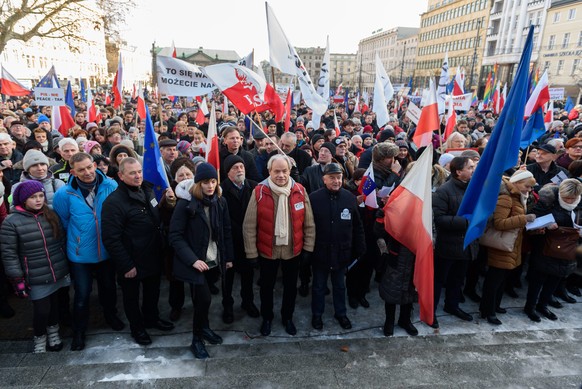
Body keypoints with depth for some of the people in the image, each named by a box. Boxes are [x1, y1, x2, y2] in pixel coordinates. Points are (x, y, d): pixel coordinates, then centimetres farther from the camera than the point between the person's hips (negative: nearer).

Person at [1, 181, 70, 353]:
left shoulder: (51, 215, 2)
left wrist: (67, 266, 12)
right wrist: (17, 279, -10)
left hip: (58, 273, 4)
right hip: (36, 279, -4)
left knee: (55, 305, 17)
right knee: (41, 310, 1)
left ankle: (53, 332, 42)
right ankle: (40, 338, 30)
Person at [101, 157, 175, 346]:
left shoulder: (148, 190, 1)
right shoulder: (114, 202, -22)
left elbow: (158, 216, 18)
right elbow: (111, 238, -24)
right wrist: (126, 266, -21)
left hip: (153, 257, 7)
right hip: (132, 263, -6)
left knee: (153, 290, 24)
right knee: (132, 296, 17)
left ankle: (151, 318, 48)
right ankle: (137, 327, 39)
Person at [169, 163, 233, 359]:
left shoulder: (220, 202, 0)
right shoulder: (186, 204, -14)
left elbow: (226, 231, 7)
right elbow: (175, 235, -16)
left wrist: (229, 257, 7)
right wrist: (193, 260, -22)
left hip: (214, 260, 4)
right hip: (196, 262, -4)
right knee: (203, 298, -7)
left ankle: (203, 328, 37)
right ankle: (197, 339, 15)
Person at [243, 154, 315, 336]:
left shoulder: (300, 191, -9)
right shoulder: (259, 192, -15)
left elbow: (309, 223, -1)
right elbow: (249, 226, -10)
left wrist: (309, 247, 1)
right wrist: (251, 252, -8)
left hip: (293, 249, 2)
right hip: (267, 250, -1)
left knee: (290, 286, 20)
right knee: (266, 286, 19)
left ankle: (287, 317, 45)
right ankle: (267, 318, 44)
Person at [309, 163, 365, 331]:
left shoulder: (350, 198, -5)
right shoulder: (314, 198, -13)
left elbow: (357, 227, 1)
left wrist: (360, 249, 1)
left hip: (341, 252, 2)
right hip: (320, 252, -2)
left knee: (340, 286, 22)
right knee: (319, 286, 18)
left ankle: (341, 313, 43)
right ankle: (317, 314, 39)